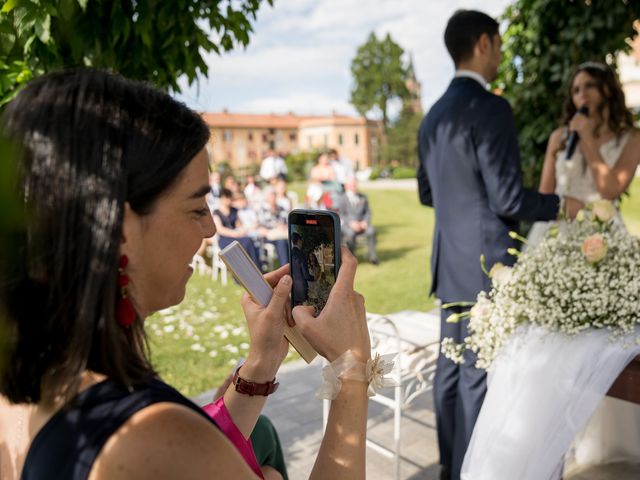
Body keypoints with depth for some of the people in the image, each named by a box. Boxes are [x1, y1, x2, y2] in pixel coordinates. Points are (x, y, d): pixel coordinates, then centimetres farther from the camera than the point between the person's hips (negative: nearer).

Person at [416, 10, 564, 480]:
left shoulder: (433, 116, 11)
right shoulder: (490, 108, -15)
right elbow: (508, 200, -18)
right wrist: (559, 204, -1)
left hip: (451, 261, 9)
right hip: (487, 263, -8)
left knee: (452, 365, 15)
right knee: (479, 373, 2)